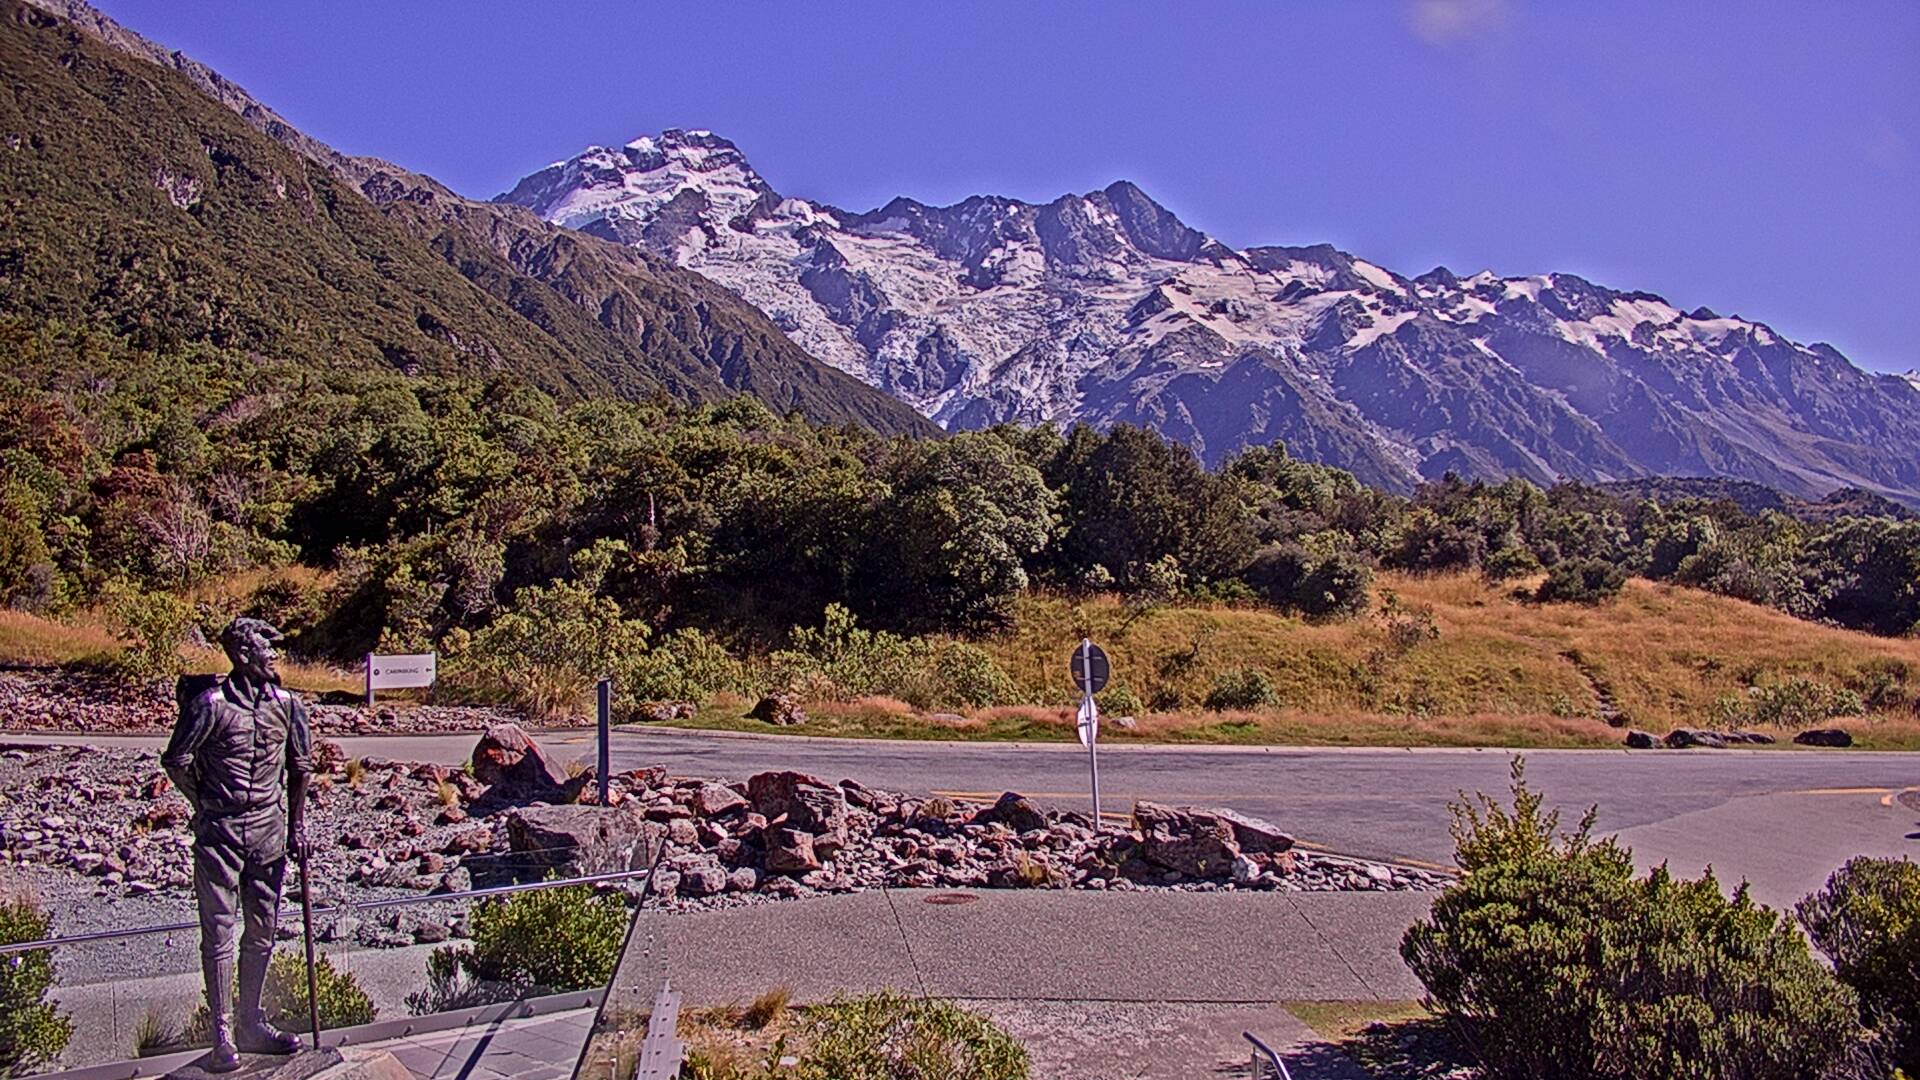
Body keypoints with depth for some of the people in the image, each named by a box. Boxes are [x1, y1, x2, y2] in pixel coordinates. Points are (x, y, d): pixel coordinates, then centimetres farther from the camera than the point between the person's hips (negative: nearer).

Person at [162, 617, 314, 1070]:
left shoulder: (287, 705, 4)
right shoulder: (210, 704, -10)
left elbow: (301, 768, 13)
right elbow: (177, 760, -2)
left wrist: (297, 825, 12)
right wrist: (207, 806, 6)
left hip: (270, 830, 4)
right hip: (219, 832, -4)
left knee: (262, 933, 11)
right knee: (219, 933, 1)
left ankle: (251, 1024, 24)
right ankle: (222, 1036, 9)